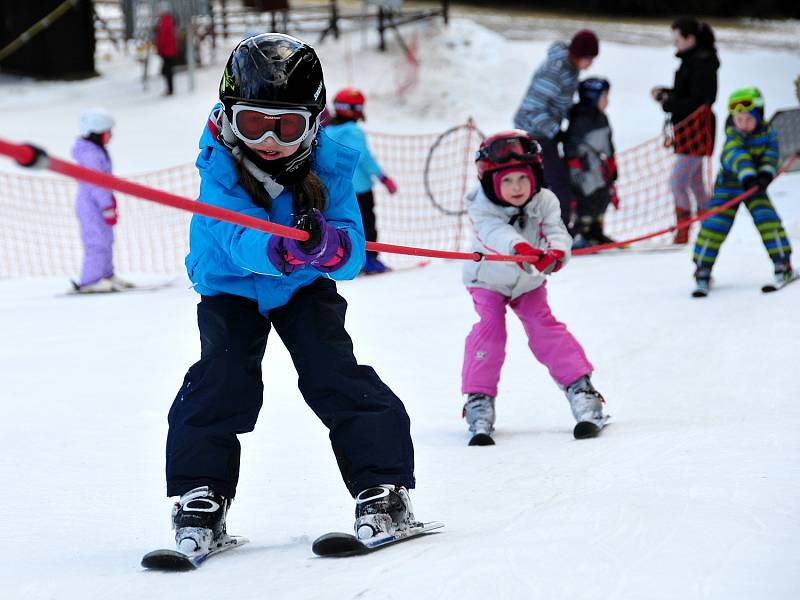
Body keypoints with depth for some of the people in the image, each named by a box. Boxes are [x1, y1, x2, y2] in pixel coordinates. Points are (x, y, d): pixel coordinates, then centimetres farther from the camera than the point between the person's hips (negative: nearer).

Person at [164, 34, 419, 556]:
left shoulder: (328, 166, -23)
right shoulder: (221, 166, -26)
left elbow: (352, 256, -28)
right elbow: (239, 239, -42)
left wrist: (327, 245, -53)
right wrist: (281, 249, -64)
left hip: (304, 288, 1)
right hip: (232, 290, -1)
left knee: (334, 372, -14)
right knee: (222, 379, -17)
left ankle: (383, 488, -9)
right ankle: (201, 498, -7)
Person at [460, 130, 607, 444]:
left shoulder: (544, 202, -23)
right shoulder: (483, 208, -32)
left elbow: (557, 231, -34)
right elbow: (495, 231, -50)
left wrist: (556, 253, -59)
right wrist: (520, 247, -71)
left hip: (529, 283, 2)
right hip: (488, 281, -2)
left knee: (544, 329, -7)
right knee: (489, 328, -16)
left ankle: (581, 390, -4)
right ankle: (479, 401, -11)